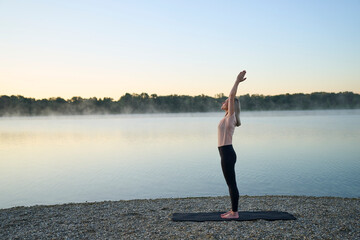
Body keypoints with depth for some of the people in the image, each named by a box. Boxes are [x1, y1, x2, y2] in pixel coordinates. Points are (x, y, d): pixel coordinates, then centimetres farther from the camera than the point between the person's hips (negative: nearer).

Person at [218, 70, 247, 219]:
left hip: (227, 153, -10)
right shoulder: (228, 116, 14)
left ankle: (235, 212, 4)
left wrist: (237, 81, -12)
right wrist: (237, 82, 29)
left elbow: (232, 97, -16)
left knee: (231, 184, -3)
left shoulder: (231, 116, -8)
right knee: (230, 183, 14)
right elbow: (232, 97, 25)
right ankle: (233, 210, 22)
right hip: (226, 153, 10)